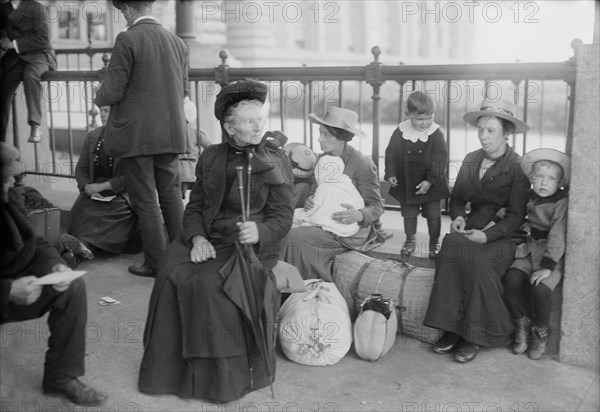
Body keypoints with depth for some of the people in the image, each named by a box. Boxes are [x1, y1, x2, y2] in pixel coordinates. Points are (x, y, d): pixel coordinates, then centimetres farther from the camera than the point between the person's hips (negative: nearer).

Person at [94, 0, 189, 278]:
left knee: (145, 201, 4)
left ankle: (156, 263, 11)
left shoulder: (127, 39, -12)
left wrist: (99, 99, 8)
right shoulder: (177, 42, 7)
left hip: (135, 135, -6)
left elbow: (112, 91, -13)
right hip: (171, 133, 6)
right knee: (171, 196, 16)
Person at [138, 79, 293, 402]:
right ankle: (171, 368, -10)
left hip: (251, 245, -3)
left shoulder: (276, 163, 1)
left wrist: (259, 231, -26)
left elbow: (282, 218, -3)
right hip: (208, 239, 4)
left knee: (209, 284, -30)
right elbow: (194, 207, 10)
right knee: (172, 276, -25)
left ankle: (222, 376, -14)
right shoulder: (211, 158, 11)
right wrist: (197, 238, -11)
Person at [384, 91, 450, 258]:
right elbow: (391, 154, 1)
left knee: (433, 215, 9)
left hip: (430, 184, -2)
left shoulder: (436, 134, -14)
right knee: (409, 214, 16)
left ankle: (434, 242, 27)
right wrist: (391, 174, -7)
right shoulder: (400, 132, -9)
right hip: (406, 183, 2)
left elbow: (440, 160, -14)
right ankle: (410, 240, 36)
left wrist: (430, 180, -19)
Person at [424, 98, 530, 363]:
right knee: (451, 248, -30)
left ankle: (474, 336, -21)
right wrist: (458, 217, -3)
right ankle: (453, 329, -25)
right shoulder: (470, 160, 14)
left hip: (502, 237, -4)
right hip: (471, 230, 4)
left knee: (475, 260, -35)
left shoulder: (518, 167, -2)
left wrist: (488, 235, -22)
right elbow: (457, 198, 19)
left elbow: (516, 215, -8)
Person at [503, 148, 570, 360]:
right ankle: (521, 323, 2)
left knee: (539, 288, -27)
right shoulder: (530, 198, 8)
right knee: (511, 279, -20)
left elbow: (557, 235, -19)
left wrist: (548, 266, -24)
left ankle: (541, 331, 1)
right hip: (530, 249, 5)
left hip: (553, 254, -5)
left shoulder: (562, 202, -12)